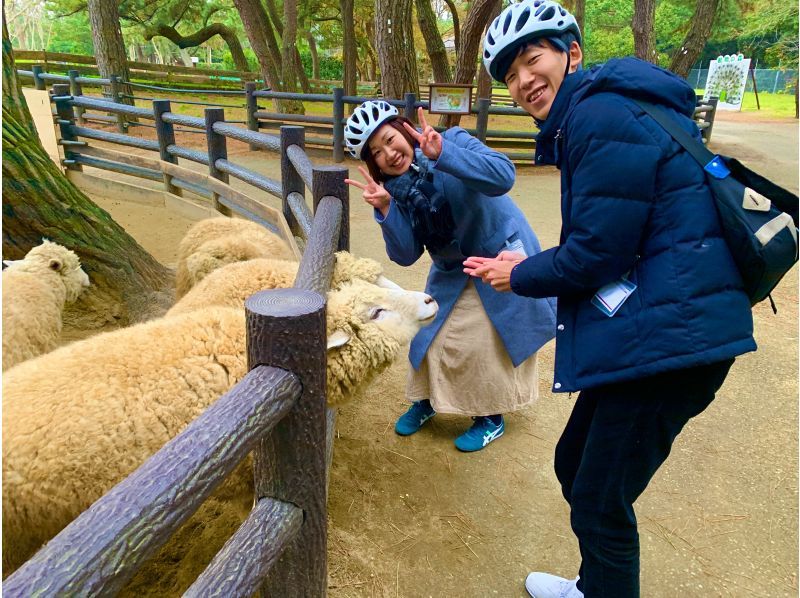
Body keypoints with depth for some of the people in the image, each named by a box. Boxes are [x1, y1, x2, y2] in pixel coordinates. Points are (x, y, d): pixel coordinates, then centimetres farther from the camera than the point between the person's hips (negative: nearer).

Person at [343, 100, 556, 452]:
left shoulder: (453, 142, -21)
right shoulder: (394, 189, -9)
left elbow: (502, 177, -38)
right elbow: (406, 255, -14)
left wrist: (441, 154, -47)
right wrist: (385, 208, -29)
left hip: (501, 254, -5)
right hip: (453, 271, 5)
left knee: (483, 343, -2)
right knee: (433, 335, 10)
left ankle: (492, 419, 22)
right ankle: (426, 399, 37)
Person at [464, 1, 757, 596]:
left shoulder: (601, 115, -15)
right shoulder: (593, 113, 17)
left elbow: (597, 252, -19)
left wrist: (521, 277, -3)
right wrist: (530, 265, 11)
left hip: (669, 337, -11)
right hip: (653, 328, 11)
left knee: (600, 500, 3)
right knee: (575, 465, 23)